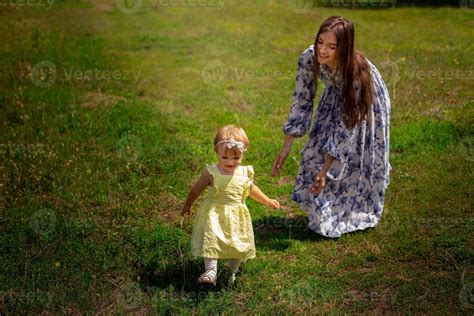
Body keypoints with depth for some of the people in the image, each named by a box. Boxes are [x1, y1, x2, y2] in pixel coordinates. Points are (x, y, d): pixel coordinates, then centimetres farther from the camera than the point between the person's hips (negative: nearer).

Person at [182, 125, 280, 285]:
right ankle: (211, 271, -11)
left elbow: (251, 189, 17)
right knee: (211, 240, -16)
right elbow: (197, 189, 1)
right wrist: (187, 205, 13)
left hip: (237, 216, 3)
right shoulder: (211, 172, -14)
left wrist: (268, 201, 24)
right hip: (214, 214, -3)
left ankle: (232, 271, 31)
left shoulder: (245, 173, -4)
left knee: (239, 245, 11)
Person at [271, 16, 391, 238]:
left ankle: (357, 215, 28)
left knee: (358, 159, 3)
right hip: (335, 98, 4)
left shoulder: (358, 72, -42)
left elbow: (346, 125, -35)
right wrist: (286, 147, -22)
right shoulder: (309, 58, -32)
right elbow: (301, 101, -20)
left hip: (365, 103, -4)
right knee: (316, 151, 3)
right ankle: (324, 213, 24)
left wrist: (325, 170, -34)